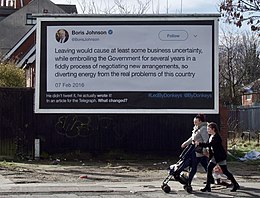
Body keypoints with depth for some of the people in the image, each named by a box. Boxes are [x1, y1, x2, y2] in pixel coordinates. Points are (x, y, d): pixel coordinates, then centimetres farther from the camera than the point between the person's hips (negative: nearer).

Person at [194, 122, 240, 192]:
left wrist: (199, 144, -34)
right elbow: (210, 146, 16)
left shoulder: (217, 137, -21)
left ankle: (236, 185, 12)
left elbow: (209, 144, -32)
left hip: (220, 156, -9)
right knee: (209, 168, 0)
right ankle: (208, 186, 3)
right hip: (214, 156, 9)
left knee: (225, 171, -2)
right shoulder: (211, 136, 7)